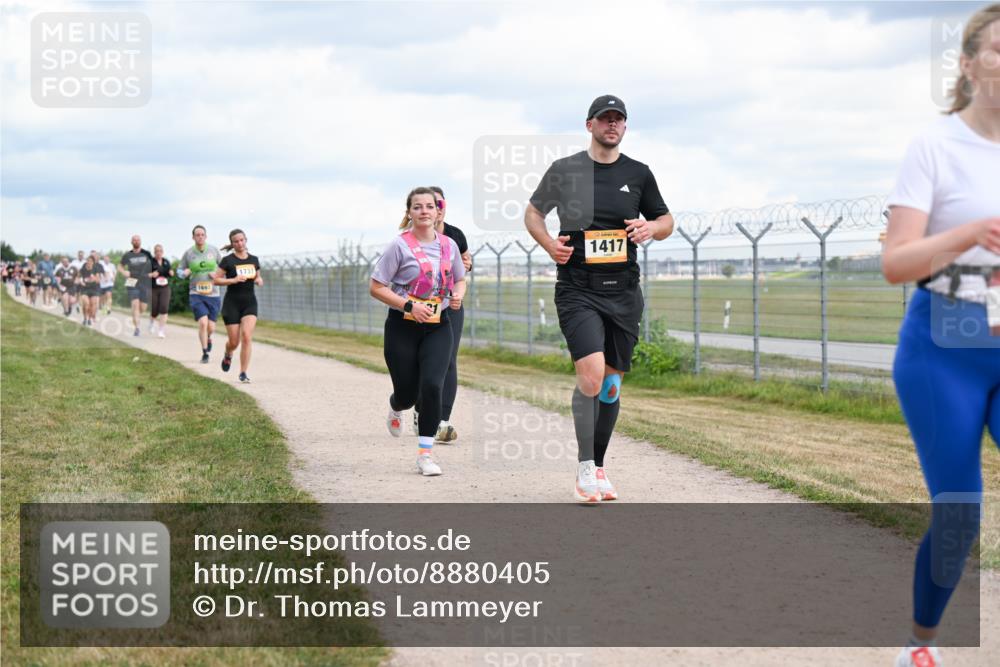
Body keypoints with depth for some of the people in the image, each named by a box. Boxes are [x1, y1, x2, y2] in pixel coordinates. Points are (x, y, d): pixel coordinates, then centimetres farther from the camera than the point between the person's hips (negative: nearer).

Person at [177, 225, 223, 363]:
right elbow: (179, 270, 10)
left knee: (211, 327, 2)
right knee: (203, 323, -19)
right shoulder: (188, 253, -2)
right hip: (196, 295, -1)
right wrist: (184, 273, -13)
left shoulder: (214, 250, 0)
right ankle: (205, 353, -2)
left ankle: (208, 338, 40)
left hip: (213, 294, 1)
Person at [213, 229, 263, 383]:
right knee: (234, 342, 2)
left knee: (247, 337, -16)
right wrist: (233, 280, -19)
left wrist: (259, 281, -3)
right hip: (232, 303, -2)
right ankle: (228, 355, 39)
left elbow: (258, 278, 20)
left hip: (250, 303, 2)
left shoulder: (254, 260, 6)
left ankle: (243, 373, -9)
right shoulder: (227, 260, -5)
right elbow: (216, 279, -5)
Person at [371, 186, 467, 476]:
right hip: (403, 327, -2)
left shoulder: (449, 245, 3)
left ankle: (425, 454, -6)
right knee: (407, 392, 4)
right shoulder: (399, 246, -10)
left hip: (438, 326, 2)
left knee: (432, 385, -16)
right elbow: (376, 287, -9)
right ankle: (396, 408, 45)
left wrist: (458, 295, -4)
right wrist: (409, 305, -20)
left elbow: (459, 280, 19)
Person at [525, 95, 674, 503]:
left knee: (611, 383, 9)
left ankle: (598, 467, 24)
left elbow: (666, 221, 19)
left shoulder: (638, 174, 9)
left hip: (623, 292, 3)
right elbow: (532, 213, 15)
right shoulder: (564, 170, 2)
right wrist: (549, 244, -5)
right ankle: (585, 470, -9)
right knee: (591, 375, -20)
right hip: (577, 290, -3)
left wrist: (651, 228, -5)